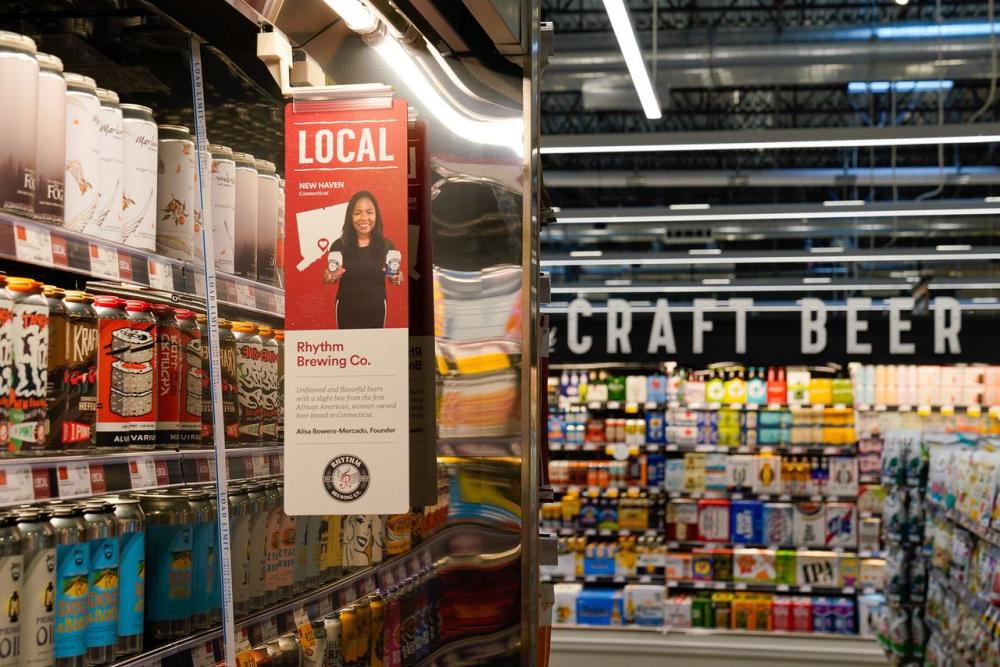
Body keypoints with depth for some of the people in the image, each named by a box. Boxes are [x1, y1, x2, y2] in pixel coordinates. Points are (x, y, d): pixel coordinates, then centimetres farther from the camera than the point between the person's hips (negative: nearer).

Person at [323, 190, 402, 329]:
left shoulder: (387, 245, -6)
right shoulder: (339, 245, -9)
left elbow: (394, 277, 5)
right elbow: (330, 276, 2)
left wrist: (397, 279, -16)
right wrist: (329, 278, -20)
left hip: (376, 309, 1)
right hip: (347, 310, -1)